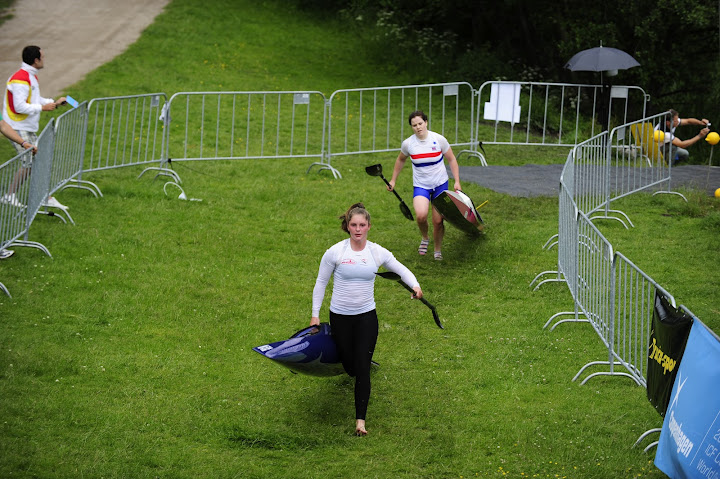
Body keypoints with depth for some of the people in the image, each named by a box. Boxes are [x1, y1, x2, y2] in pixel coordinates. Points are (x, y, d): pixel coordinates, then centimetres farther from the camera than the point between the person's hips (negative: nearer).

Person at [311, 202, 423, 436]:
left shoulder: (377, 252, -3)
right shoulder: (335, 252, -8)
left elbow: (401, 269, 11)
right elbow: (321, 282, 3)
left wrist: (414, 285, -10)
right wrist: (315, 314, 3)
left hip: (366, 316, 0)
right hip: (340, 316, 0)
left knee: (362, 367, -9)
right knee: (350, 367, 5)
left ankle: (361, 419, -6)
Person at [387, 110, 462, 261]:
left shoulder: (439, 139, -10)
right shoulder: (408, 144, -6)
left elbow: (451, 159, 1)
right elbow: (401, 160, 15)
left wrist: (457, 181, -5)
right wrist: (393, 180, 18)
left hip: (440, 184, 0)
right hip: (421, 185, 0)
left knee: (438, 221, -2)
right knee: (421, 215, -26)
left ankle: (438, 251, 23)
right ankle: (424, 238, 6)